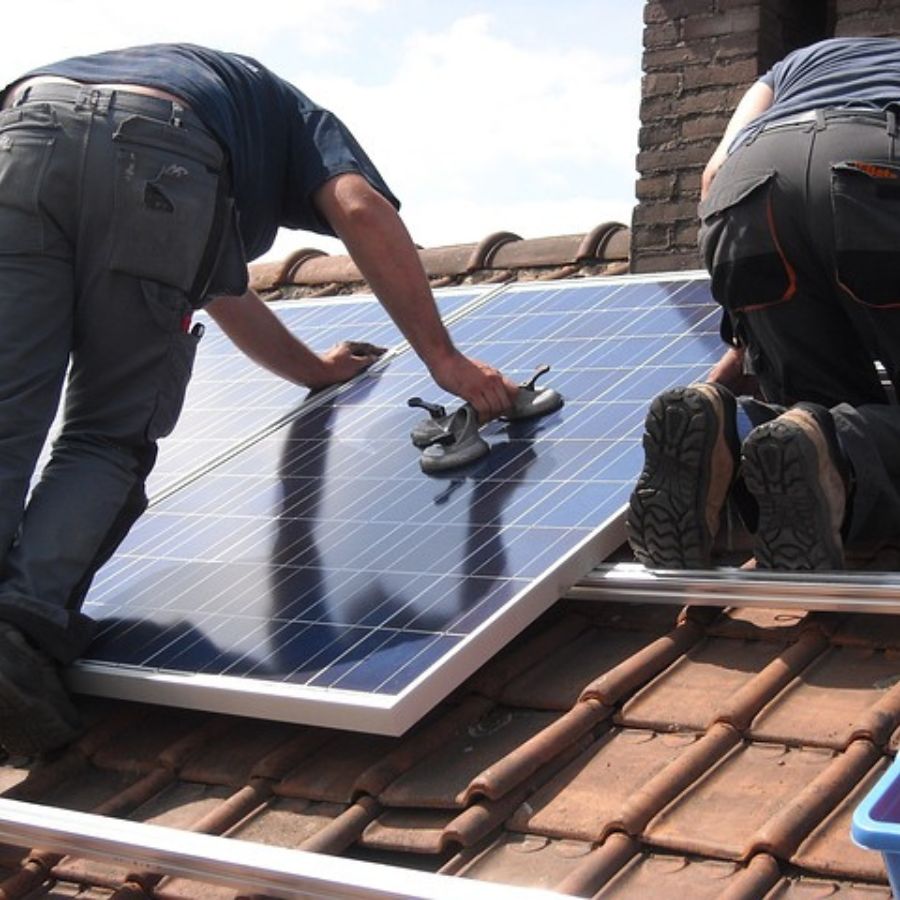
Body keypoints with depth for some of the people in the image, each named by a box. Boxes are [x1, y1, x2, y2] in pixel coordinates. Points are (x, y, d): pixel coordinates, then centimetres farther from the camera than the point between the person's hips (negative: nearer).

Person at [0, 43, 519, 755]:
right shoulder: (295, 116, 36)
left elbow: (224, 293, 58)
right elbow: (363, 211, 11)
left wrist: (315, 370, 72)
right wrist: (444, 359, 11)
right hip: (159, 159, -4)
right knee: (109, 439, 5)